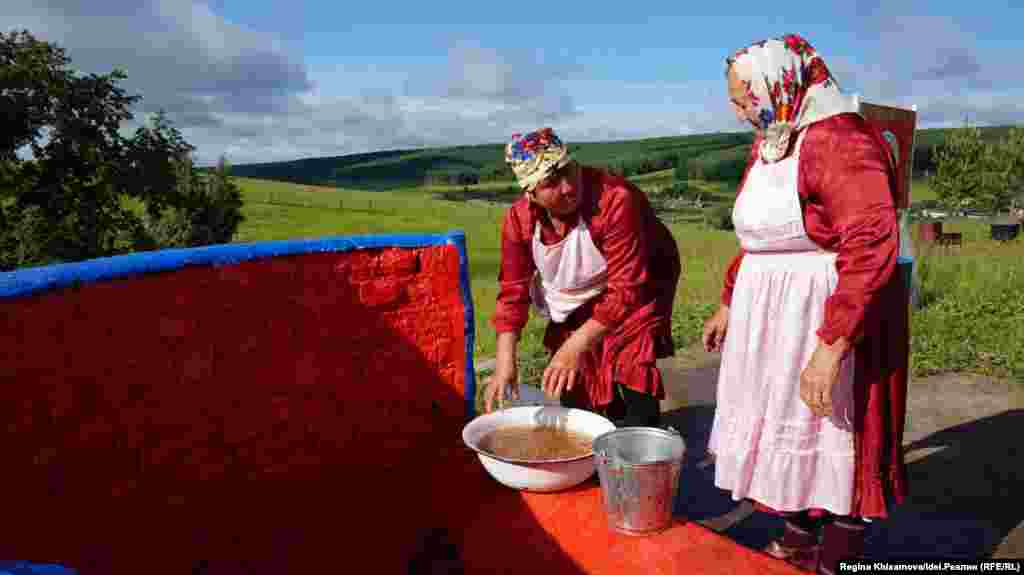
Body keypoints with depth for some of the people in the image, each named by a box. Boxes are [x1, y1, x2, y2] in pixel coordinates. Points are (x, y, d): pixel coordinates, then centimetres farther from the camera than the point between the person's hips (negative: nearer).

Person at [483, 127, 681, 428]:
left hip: (638, 283, -4)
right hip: (575, 297, 5)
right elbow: (513, 289, -14)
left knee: (632, 363, -22)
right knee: (570, 385, 9)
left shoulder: (616, 200, -37)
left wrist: (576, 346, -40)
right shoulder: (519, 218, -21)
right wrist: (505, 362, -23)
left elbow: (626, 288, -37)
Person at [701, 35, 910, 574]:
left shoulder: (839, 140, -19)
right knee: (784, 431, 19)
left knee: (833, 442, 6)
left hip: (830, 317, -9)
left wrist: (831, 346, -30)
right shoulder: (770, 142, 10)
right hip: (770, 315, 9)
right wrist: (728, 304, 21)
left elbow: (872, 250, -28)